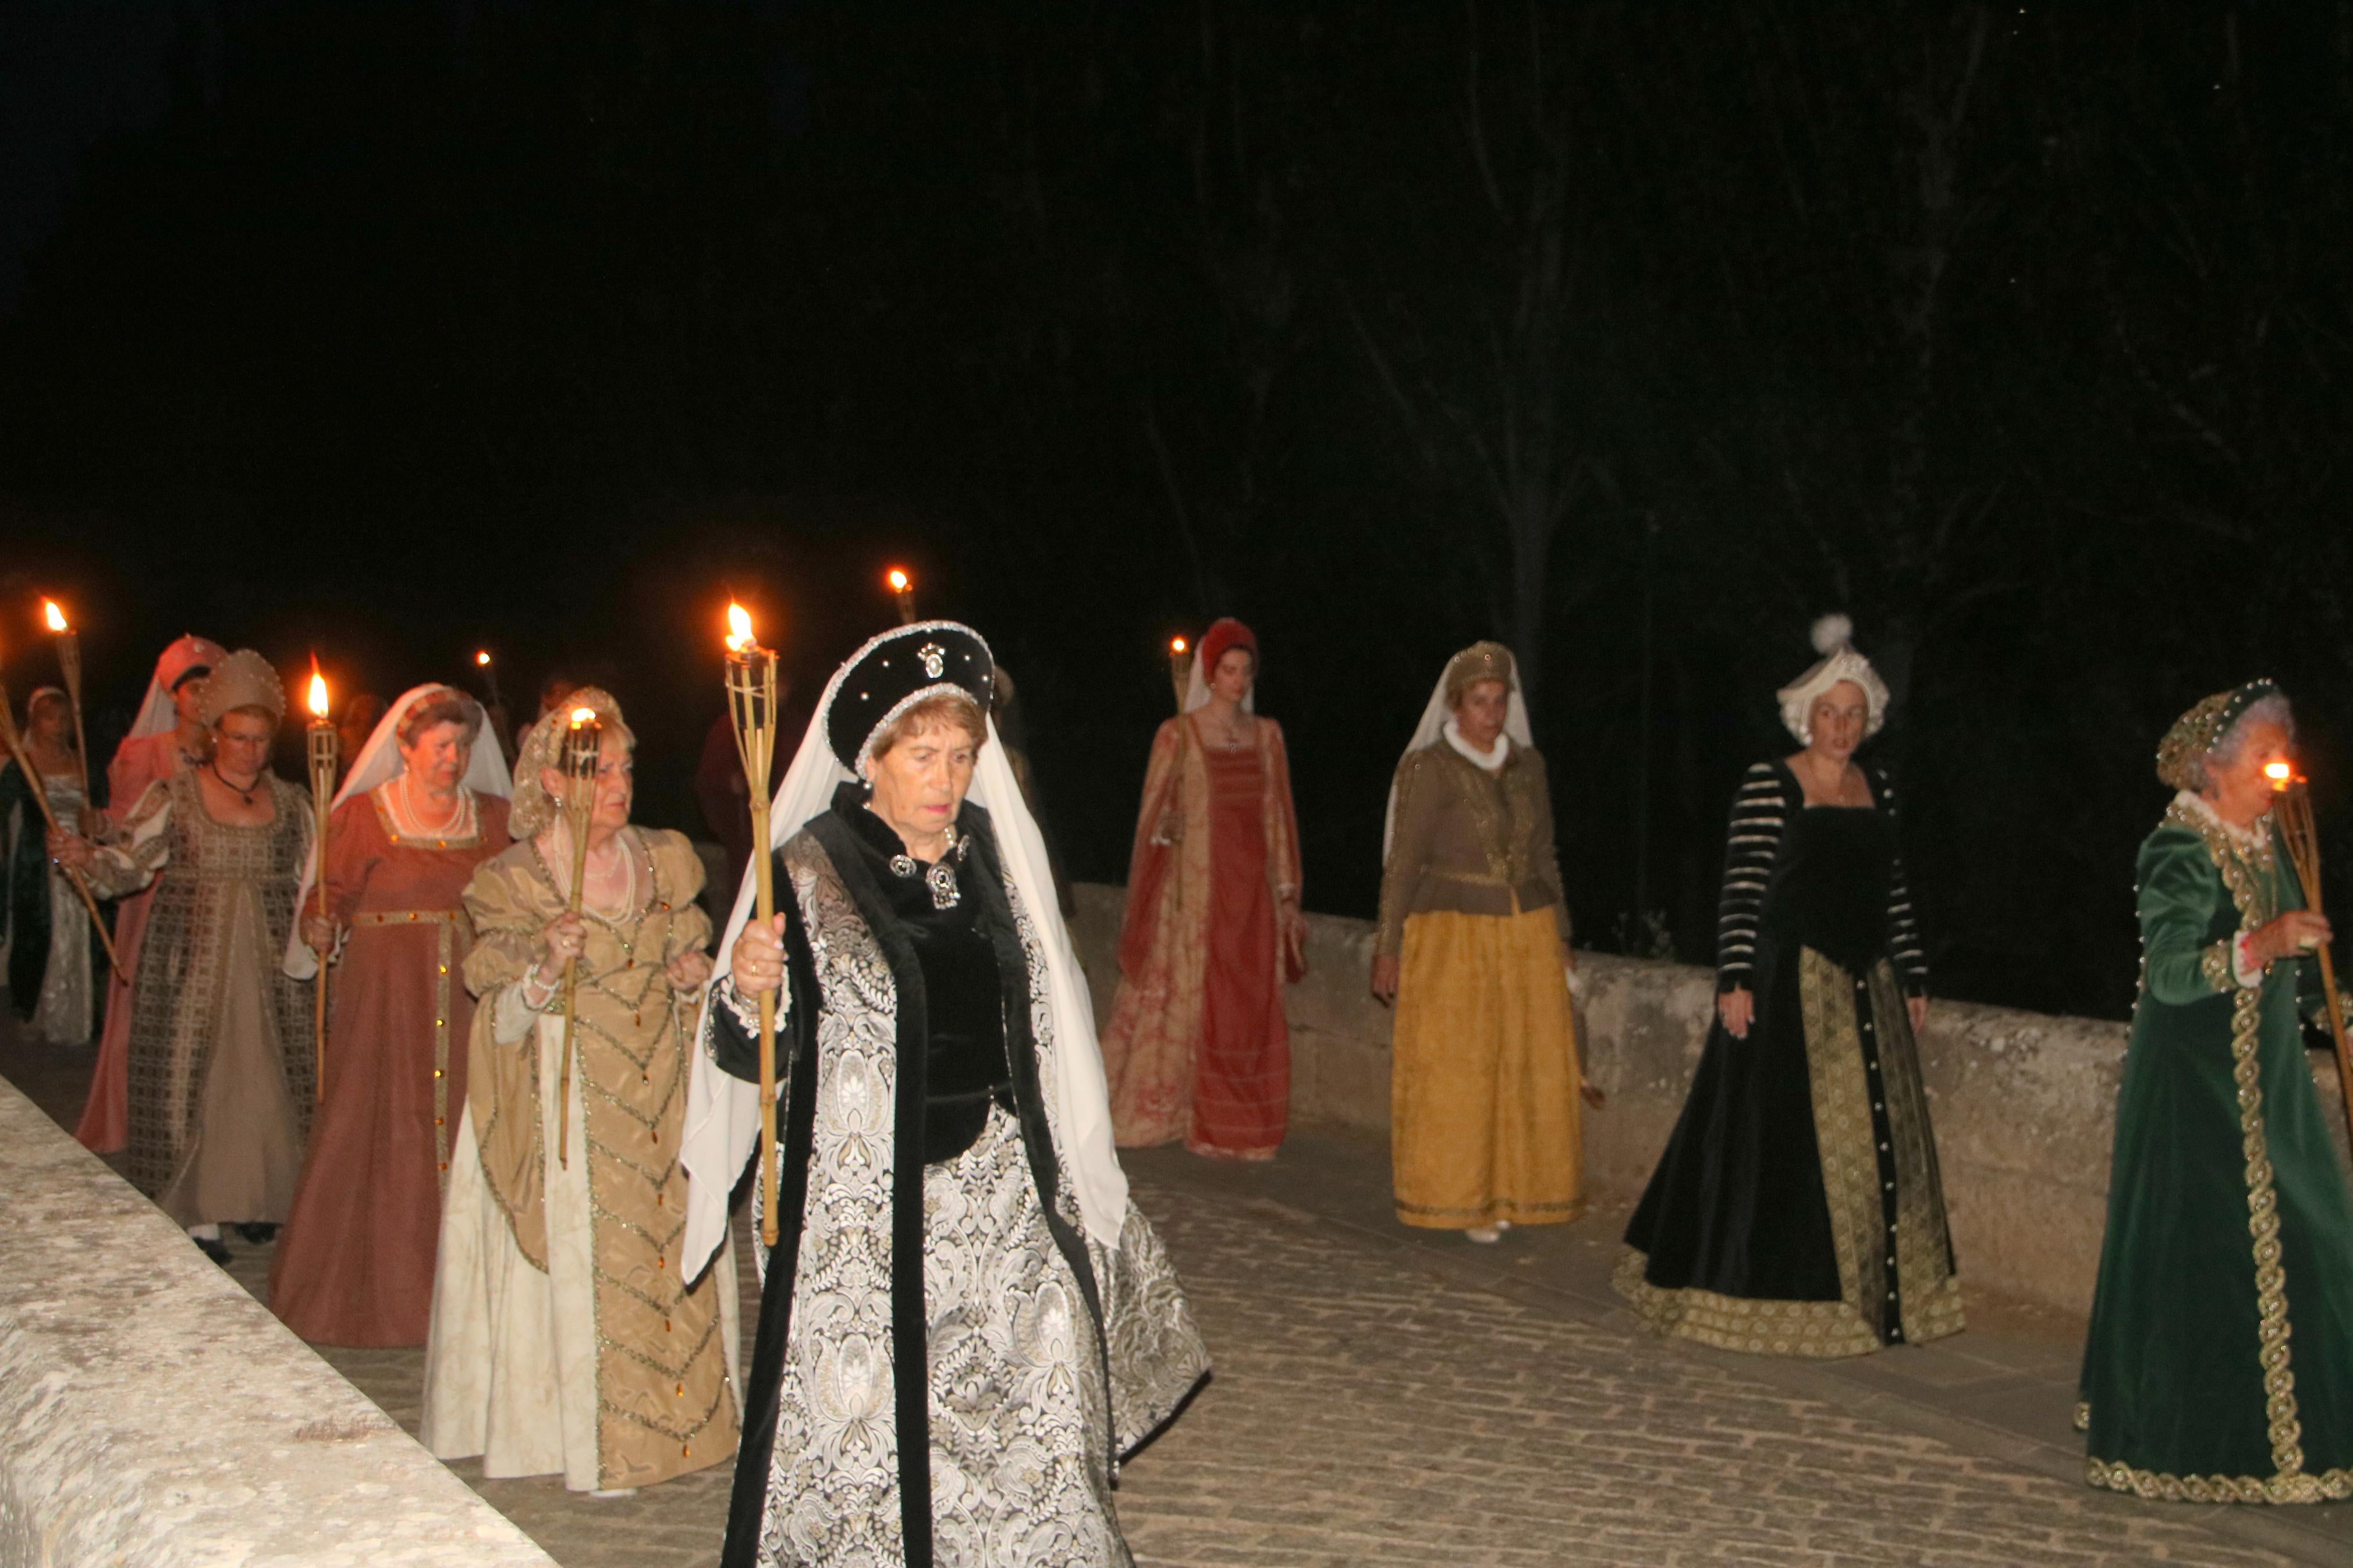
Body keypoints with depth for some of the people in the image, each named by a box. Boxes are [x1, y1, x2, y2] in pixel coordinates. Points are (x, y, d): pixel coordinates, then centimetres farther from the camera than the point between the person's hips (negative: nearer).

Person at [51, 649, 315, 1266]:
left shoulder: (290, 801, 7)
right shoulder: (174, 796, -1)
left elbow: (311, 881, 14)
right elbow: (128, 864, -6)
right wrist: (84, 856, -24)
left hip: (269, 961, 3)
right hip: (192, 956, -2)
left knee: (263, 1073, 3)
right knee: (190, 1072, -2)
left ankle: (253, 1193, 19)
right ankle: (197, 1214, 5)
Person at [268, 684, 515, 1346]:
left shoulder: (494, 817, 12)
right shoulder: (363, 813, 3)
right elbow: (333, 894, 0)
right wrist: (320, 929, -19)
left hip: (471, 996, 3)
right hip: (386, 998, -2)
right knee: (380, 1135, -3)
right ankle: (373, 1290, 7)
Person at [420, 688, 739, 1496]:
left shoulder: (665, 861, 6)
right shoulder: (510, 883, -5)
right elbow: (500, 1023, -6)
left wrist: (693, 979, -5)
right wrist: (546, 972, -24)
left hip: (661, 1091, 4)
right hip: (569, 1107, -4)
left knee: (675, 1246, 5)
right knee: (583, 1260, -1)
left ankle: (678, 1418, 20)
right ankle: (588, 1437, 12)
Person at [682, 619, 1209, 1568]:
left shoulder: (994, 856, 7)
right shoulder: (809, 873, -7)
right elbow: (754, 1060, -9)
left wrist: (1067, 1172, 18)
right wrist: (746, 996, -30)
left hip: (1001, 1189, 4)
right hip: (865, 1199, -4)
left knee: (1034, 1430, 1)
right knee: (867, 1433, 0)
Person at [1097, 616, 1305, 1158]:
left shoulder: (1267, 735, 11)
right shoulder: (1178, 735, 1)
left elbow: (1279, 815, 12)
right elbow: (1153, 814, 2)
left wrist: (1287, 893, 9)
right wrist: (1165, 832, -17)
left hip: (1253, 889, 3)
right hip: (1198, 884, -3)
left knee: (1254, 1006, 1)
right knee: (1194, 999, -3)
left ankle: (1243, 1124, 8)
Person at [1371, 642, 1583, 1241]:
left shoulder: (1528, 764, 10)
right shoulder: (1429, 769, -6)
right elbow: (1402, 863, -5)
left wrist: (1560, 934, 15)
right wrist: (1389, 949, -8)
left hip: (1528, 931, 5)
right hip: (1453, 934, -5)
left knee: (1530, 1066, 3)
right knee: (1453, 1069, -3)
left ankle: (1510, 1191, 14)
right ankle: (1458, 1198, 6)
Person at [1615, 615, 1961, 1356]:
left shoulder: (1879, 789, 11)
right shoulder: (1769, 785, -6)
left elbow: (1894, 891, 15)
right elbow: (1742, 887, -11)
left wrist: (1913, 979, 13)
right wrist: (1736, 980, -17)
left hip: (1867, 988, 6)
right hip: (1791, 982, -6)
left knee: (1873, 1139, 7)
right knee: (1779, 1136, -2)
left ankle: (1870, 1293, 18)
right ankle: (1767, 1296, 9)